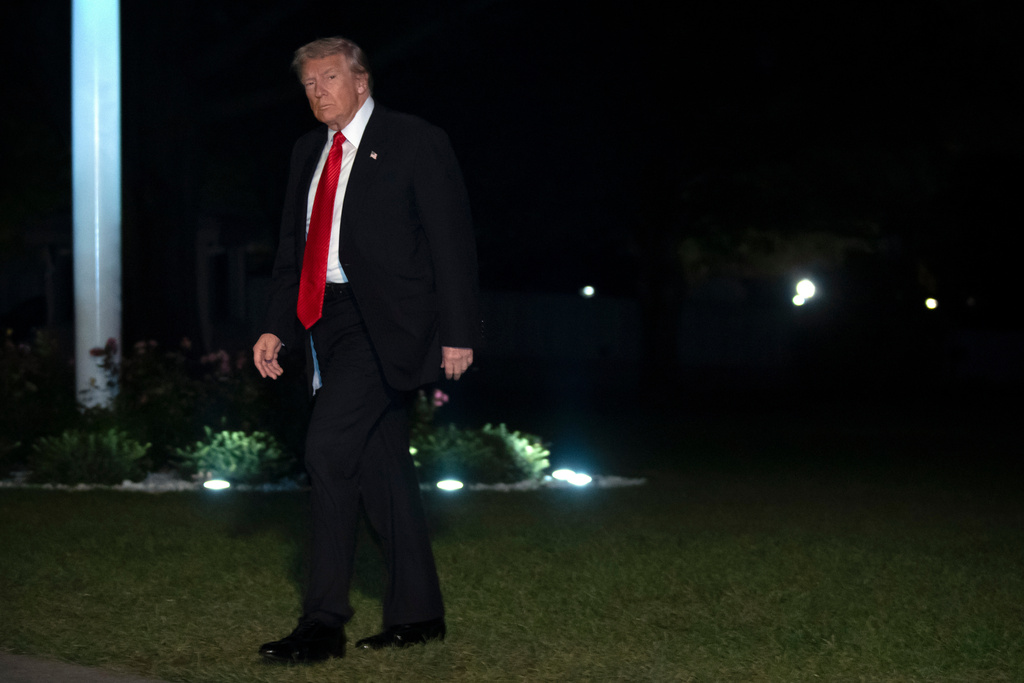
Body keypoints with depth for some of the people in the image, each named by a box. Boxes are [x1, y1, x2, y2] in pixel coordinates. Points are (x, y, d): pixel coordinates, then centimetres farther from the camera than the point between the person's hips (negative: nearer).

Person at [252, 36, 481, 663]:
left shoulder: (416, 142, -4)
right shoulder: (309, 153, 16)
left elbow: (452, 241, -6)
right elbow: (293, 251, 20)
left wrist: (458, 333, -11)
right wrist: (277, 328, 9)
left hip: (386, 322, -7)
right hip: (331, 322, 7)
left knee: (328, 448, -17)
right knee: (382, 464, 10)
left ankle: (325, 621, -14)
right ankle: (417, 613, 18)